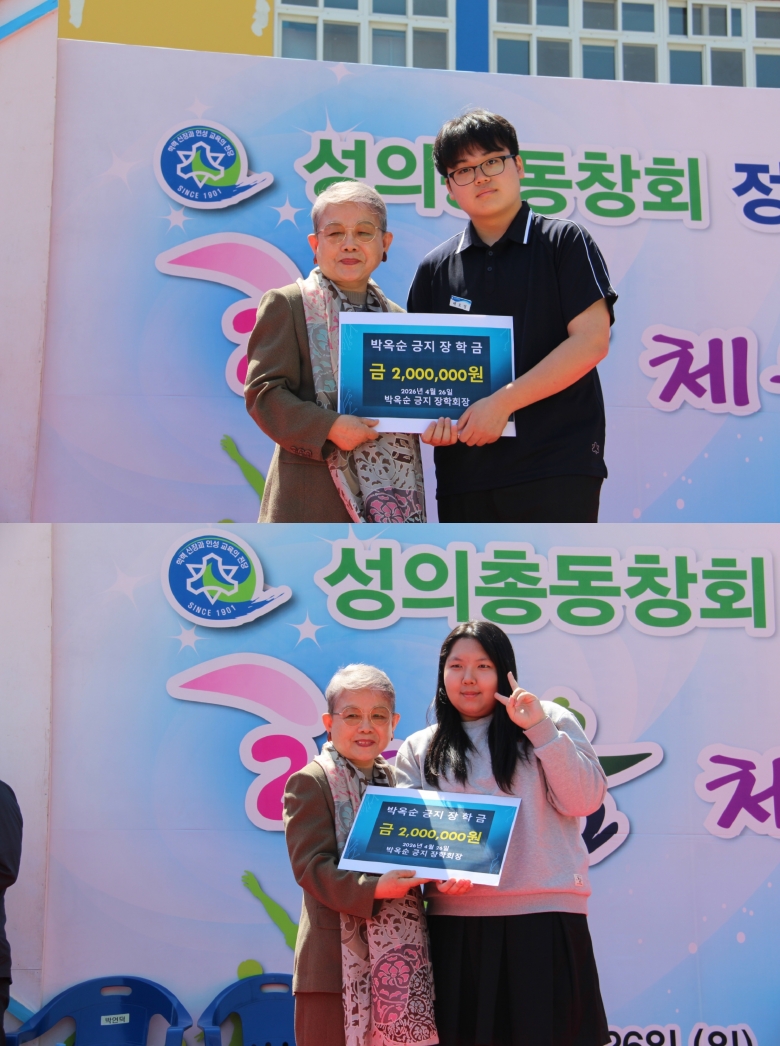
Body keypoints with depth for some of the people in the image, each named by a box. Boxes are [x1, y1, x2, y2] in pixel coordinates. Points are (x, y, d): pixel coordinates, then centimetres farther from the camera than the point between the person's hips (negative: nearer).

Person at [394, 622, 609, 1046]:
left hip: (544, 915, -1)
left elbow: (584, 801, 0)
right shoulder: (418, 750, 14)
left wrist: (540, 729, -8)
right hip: (456, 919, 2)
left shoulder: (550, 721, 11)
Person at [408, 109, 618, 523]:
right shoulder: (435, 268, 15)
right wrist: (430, 416, -7)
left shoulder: (564, 242, 4)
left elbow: (592, 340, -7)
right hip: (463, 470, 4)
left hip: (557, 464, -4)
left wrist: (503, 402, -13)